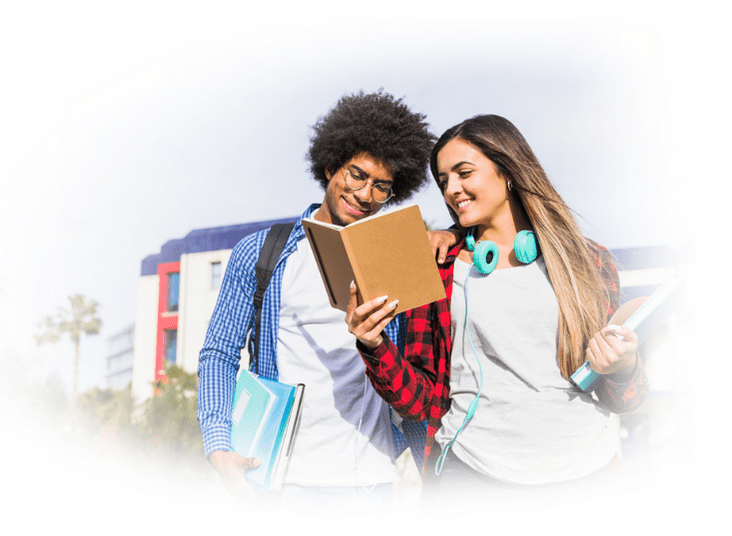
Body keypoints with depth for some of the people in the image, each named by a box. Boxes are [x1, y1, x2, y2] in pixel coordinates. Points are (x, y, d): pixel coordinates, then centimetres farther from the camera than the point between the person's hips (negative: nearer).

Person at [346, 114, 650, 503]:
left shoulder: (588, 262, 8)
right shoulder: (435, 273, 7)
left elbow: (621, 399, 12)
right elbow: (423, 401, 4)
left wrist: (621, 369, -9)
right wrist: (375, 348, -12)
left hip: (584, 471, 1)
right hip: (473, 476, -1)